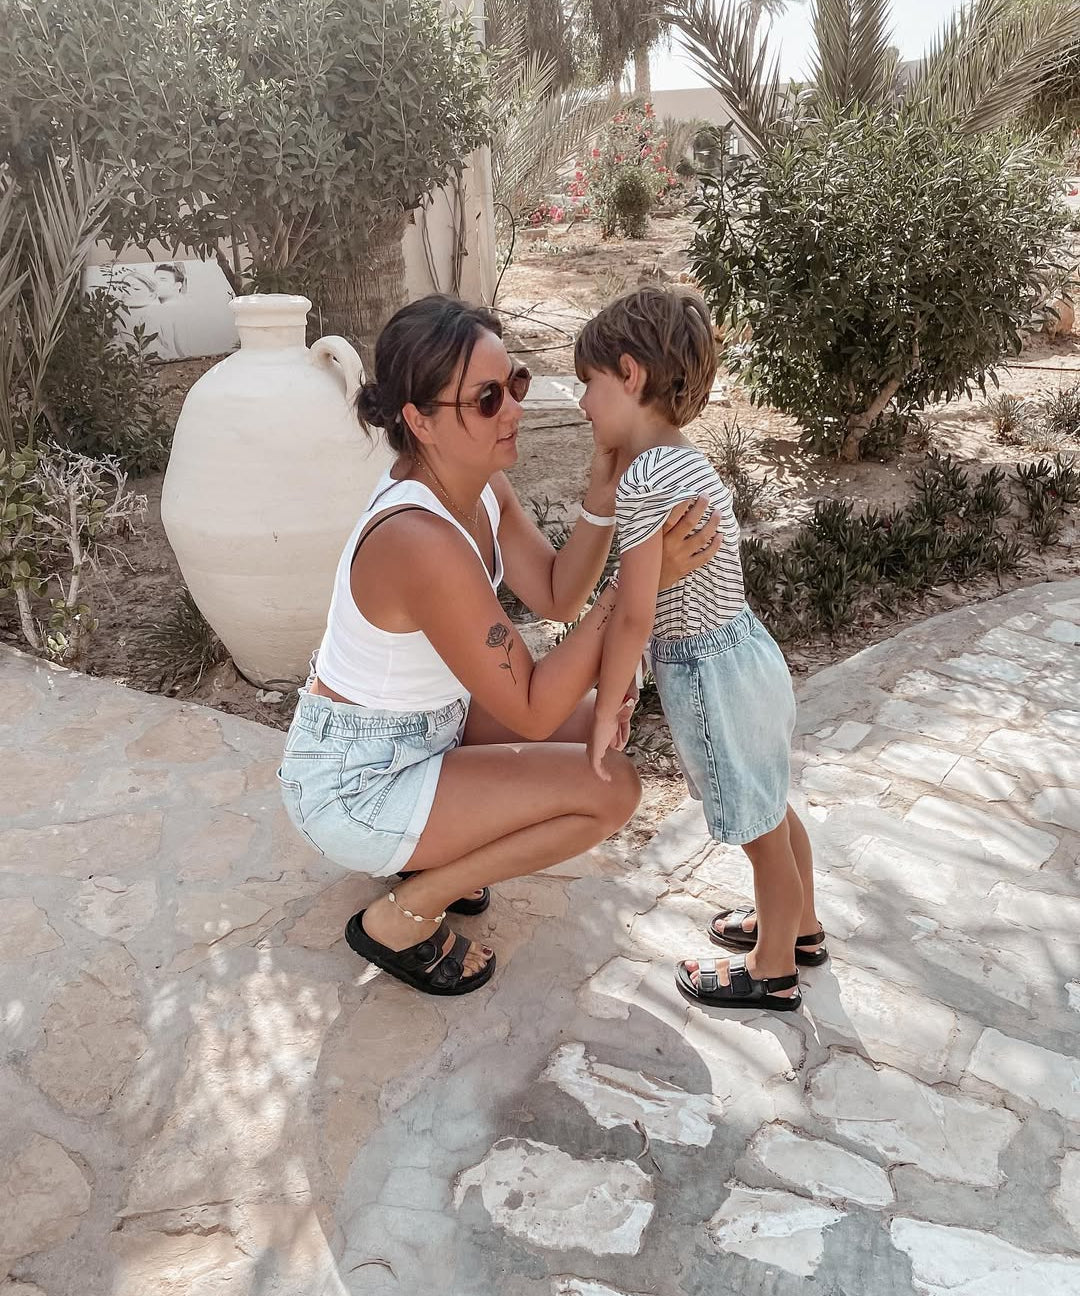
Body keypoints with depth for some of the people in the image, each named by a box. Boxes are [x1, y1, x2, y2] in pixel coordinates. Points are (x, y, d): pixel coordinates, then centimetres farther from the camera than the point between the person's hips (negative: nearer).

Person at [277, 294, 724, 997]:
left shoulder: (481, 482, -5)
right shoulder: (422, 543, -33)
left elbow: (556, 597, -1)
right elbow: (532, 712, -28)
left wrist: (603, 498, -17)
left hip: (424, 725, 9)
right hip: (354, 786, -9)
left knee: (603, 713, 11)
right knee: (611, 786, -13)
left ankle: (432, 851, 19)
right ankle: (402, 916, 1)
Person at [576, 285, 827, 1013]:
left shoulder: (643, 479, -24)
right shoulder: (687, 459, 5)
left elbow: (633, 616, -23)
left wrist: (605, 711, -11)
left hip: (708, 673, -9)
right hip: (743, 651, 9)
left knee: (759, 830, 11)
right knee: (770, 810, 26)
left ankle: (773, 972, 33)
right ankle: (800, 925, 49)